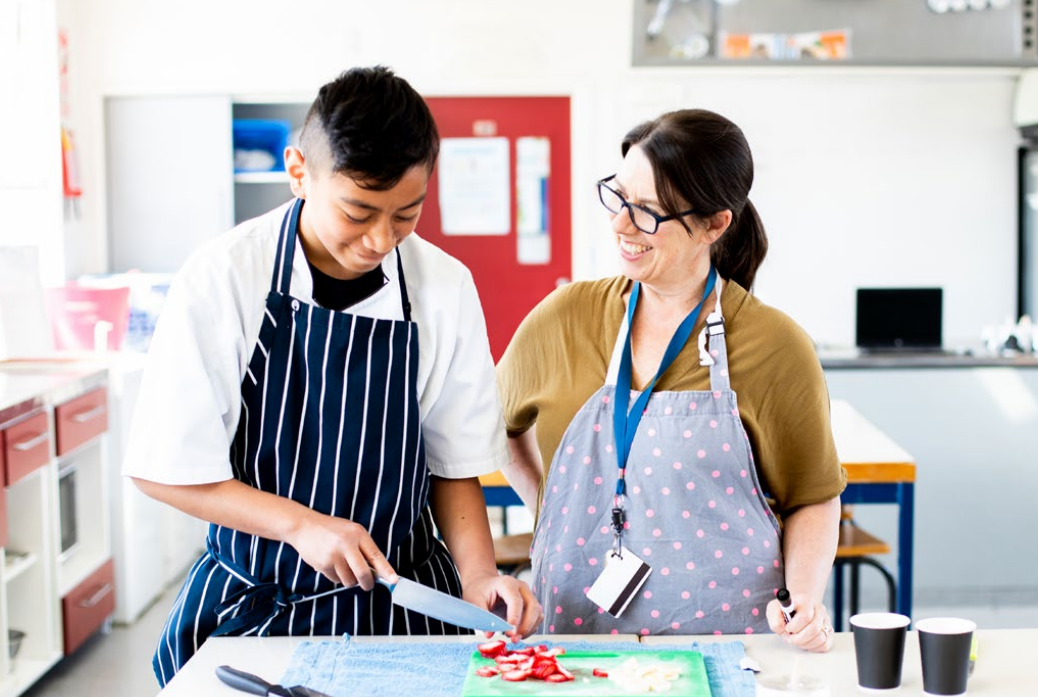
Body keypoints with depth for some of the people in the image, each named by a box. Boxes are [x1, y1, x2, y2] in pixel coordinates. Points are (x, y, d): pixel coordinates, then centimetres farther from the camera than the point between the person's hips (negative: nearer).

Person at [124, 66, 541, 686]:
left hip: (399, 601, 2)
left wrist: (478, 574, -13)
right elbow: (166, 469, -10)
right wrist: (301, 524, -18)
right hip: (252, 605, -1)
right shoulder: (222, 280, -13)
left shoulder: (446, 289, -6)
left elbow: (453, 463, 2)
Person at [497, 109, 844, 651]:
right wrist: (563, 520, 9)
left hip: (725, 632, -2)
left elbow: (811, 499, 5)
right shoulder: (565, 318, 1)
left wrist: (806, 598, -11)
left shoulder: (775, 348, -5)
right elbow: (500, 423, 19)